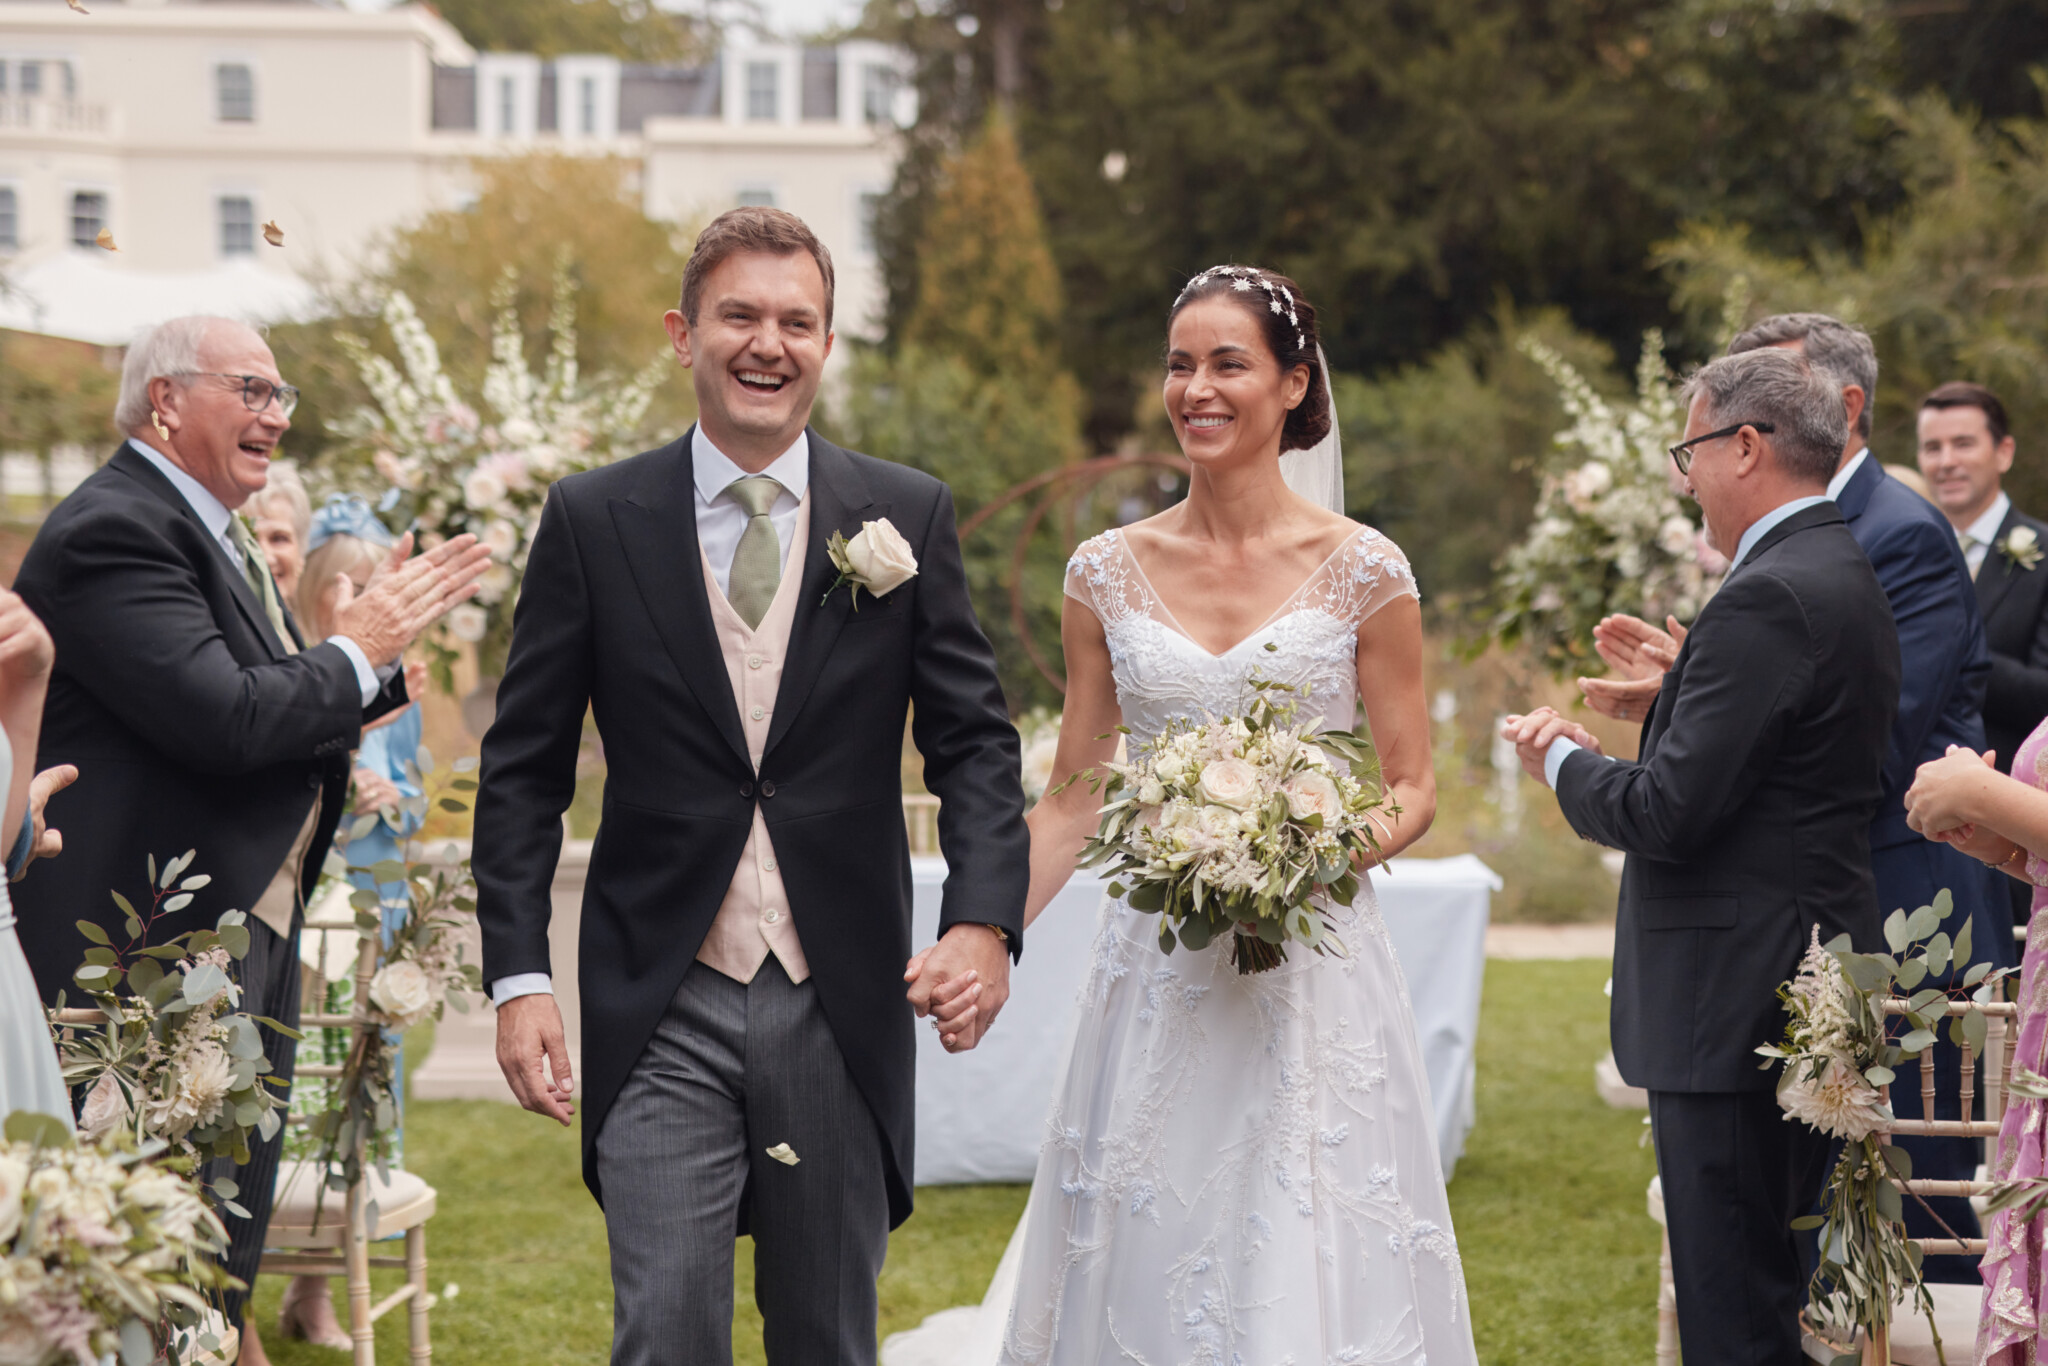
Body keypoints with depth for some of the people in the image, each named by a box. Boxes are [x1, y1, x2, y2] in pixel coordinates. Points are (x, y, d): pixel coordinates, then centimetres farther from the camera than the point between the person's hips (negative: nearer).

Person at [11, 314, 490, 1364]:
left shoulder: (207, 532, 17)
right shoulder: (111, 532, -15)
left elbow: (288, 713, 18)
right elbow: (227, 718, -25)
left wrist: (388, 634, 6)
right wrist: (357, 652, -10)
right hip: (158, 955, -11)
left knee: (219, 1275, 15)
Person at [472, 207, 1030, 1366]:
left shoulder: (908, 518, 4)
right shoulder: (594, 521, 1)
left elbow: (975, 744, 2)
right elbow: (524, 768, 3)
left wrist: (984, 920, -16)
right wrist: (518, 976, -6)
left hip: (842, 1009, 1)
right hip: (662, 1012, -1)